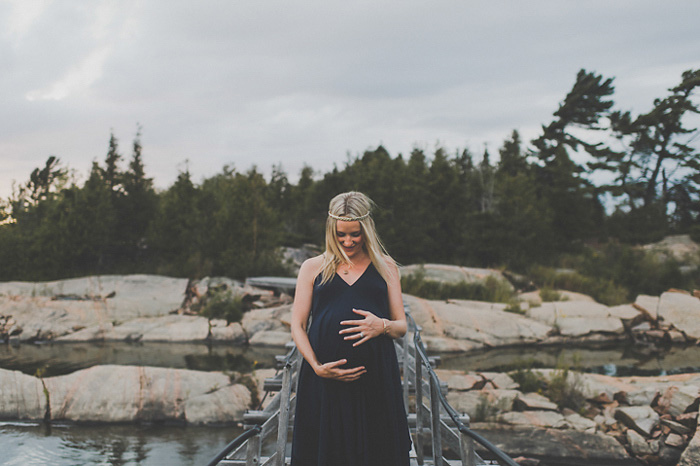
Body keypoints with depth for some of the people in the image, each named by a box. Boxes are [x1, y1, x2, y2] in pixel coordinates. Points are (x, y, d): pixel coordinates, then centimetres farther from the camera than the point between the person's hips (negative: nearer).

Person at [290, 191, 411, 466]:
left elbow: (401, 327, 14)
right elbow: (297, 326, 9)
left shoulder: (385, 267, 14)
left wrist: (382, 326, -10)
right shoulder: (313, 268, 12)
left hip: (375, 377, 0)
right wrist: (317, 366, -8)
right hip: (324, 381, 0)